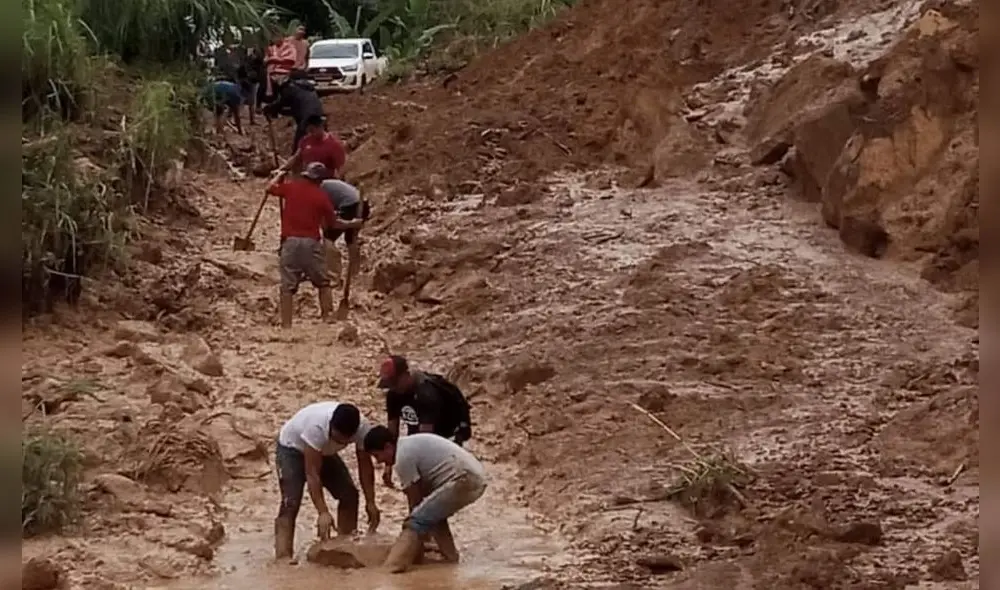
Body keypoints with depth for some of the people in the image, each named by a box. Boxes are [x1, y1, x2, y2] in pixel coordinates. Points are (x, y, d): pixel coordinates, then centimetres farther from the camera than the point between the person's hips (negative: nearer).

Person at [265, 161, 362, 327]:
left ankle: (286, 325, -4)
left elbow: (271, 188, 22)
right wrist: (352, 224, 27)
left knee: (287, 287, 1)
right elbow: (333, 223, 10)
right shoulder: (321, 196, 3)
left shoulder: (291, 187, 4)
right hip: (311, 243, -1)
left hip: (290, 242, 1)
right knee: (323, 284, 15)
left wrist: (281, 174, 40)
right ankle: (327, 317, 9)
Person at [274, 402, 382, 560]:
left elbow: (365, 465, -17)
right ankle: (283, 558, -27)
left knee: (349, 494, -4)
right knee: (291, 503, -21)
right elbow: (312, 474, -42)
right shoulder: (316, 426, -44)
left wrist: (370, 503, -22)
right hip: (291, 447, -6)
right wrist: (323, 512, -47)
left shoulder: (363, 428, -29)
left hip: (324, 451, 6)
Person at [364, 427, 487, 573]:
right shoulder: (410, 444, 23)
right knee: (433, 513, 28)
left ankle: (391, 566, -17)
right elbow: (422, 491, 26)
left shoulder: (403, 456, -7)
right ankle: (450, 557, 28)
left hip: (463, 480, -10)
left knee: (417, 521, -10)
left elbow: (415, 499, -2)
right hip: (476, 478, 10)